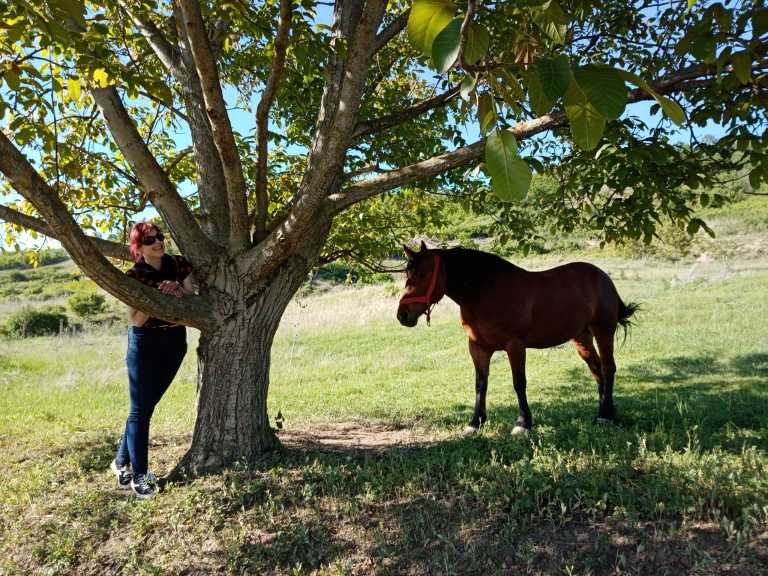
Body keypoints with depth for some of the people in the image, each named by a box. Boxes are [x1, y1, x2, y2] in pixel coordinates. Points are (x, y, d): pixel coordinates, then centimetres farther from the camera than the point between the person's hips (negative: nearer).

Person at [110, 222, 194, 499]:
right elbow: (136, 320, -13)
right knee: (140, 409, -2)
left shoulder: (180, 266, -2)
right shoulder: (134, 276, -11)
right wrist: (156, 296, -25)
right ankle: (138, 475, 7)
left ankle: (122, 462, 29)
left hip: (174, 342, 4)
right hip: (145, 344, -4)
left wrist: (178, 292, -18)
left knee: (148, 405, 13)